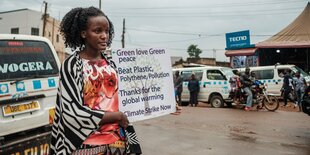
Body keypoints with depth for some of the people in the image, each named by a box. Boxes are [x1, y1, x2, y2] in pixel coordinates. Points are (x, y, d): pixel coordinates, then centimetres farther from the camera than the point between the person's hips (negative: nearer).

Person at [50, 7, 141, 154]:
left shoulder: (111, 64, 5)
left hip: (117, 142, 5)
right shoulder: (72, 65, -10)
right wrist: (117, 116, -13)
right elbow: (73, 112, -18)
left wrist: (128, 140, 8)